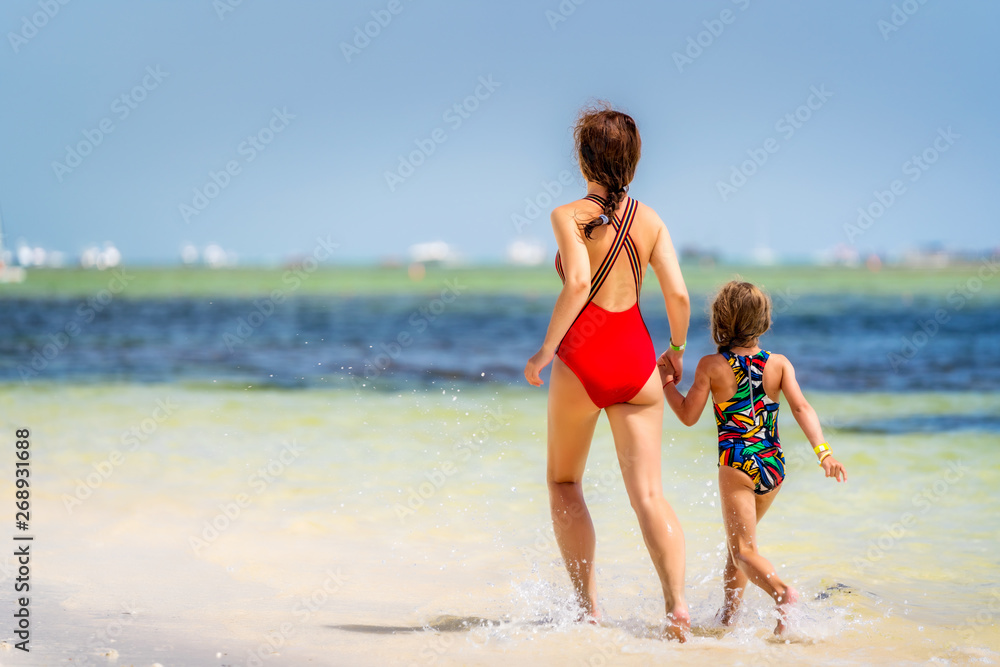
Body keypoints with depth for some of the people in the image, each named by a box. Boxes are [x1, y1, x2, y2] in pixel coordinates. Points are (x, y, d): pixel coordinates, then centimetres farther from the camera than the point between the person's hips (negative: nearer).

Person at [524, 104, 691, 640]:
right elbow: (678, 295, -1)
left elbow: (578, 282, -22)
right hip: (635, 357, 3)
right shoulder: (650, 220, 5)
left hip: (582, 355, -3)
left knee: (564, 481, 16)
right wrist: (677, 348, 16)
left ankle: (587, 606, 9)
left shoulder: (570, 216, -6)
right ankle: (677, 604, -17)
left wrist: (545, 350, -14)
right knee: (647, 492, 1)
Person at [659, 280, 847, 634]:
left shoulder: (712, 366, -4)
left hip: (737, 465, -5)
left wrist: (666, 381, 14)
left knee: (744, 549, -8)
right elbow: (801, 408, -9)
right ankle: (728, 611, 32)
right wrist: (823, 452, -15)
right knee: (738, 538, 24)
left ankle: (783, 593, -35)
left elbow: (688, 415, 1)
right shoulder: (779, 364, 3)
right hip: (774, 465, 5)